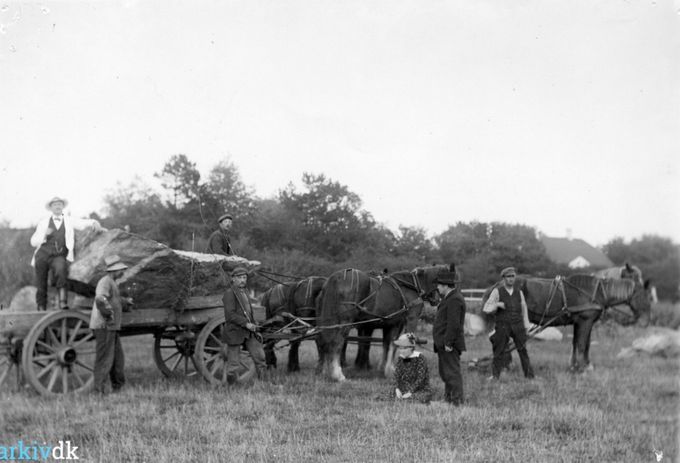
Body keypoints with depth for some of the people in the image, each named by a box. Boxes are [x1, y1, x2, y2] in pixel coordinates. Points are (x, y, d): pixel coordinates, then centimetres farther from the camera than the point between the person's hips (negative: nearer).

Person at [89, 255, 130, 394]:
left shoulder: (112, 283, 19)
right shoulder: (105, 282, -14)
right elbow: (100, 299, -32)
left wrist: (124, 300, 54)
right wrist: (109, 315, -25)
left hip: (112, 327, 10)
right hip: (104, 326, -10)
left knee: (118, 358, 14)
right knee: (105, 358, -7)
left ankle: (118, 386, 24)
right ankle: (99, 388, -4)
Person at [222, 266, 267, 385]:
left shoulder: (244, 293, 17)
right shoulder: (229, 293, -9)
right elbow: (230, 315, -18)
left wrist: (255, 329, 17)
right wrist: (246, 323, -21)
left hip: (248, 333, 8)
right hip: (234, 332, -8)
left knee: (259, 355, 0)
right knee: (233, 363, -2)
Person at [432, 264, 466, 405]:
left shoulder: (454, 300, -18)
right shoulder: (449, 298, 17)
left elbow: (454, 324, -24)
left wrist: (448, 342, -24)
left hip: (449, 345, -11)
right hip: (444, 343, 11)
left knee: (452, 373, -8)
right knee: (445, 373, 18)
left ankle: (457, 401, -6)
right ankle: (448, 399, 27)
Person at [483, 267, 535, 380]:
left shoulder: (519, 292, 9)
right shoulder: (497, 292, 0)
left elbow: (524, 310, 14)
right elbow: (486, 309, -2)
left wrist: (526, 328, 9)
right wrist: (497, 305, -19)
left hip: (518, 325, 2)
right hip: (502, 326, -2)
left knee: (523, 350, 0)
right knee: (500, 351, -2)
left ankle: (530, 375, 4)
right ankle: (495, 376, 7)